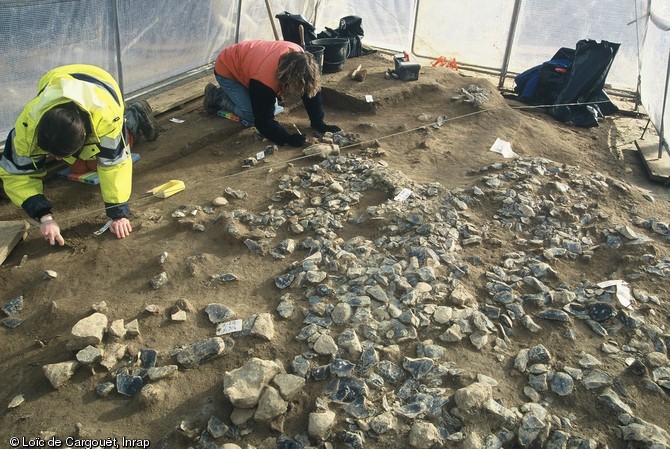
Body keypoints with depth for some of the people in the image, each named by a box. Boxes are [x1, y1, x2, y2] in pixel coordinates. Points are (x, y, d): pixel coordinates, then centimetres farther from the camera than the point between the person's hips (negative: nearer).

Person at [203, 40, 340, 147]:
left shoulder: (300, 57, -25)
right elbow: (263, 121, -34)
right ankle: (216, 96, 3)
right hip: (227, 70, -7)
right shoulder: (265, 80, -43)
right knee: (251, 116, -19)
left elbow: (312, 89, -12)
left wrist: (319, 123, -16)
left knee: (274, 108, 3)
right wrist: (287, 138, -41)